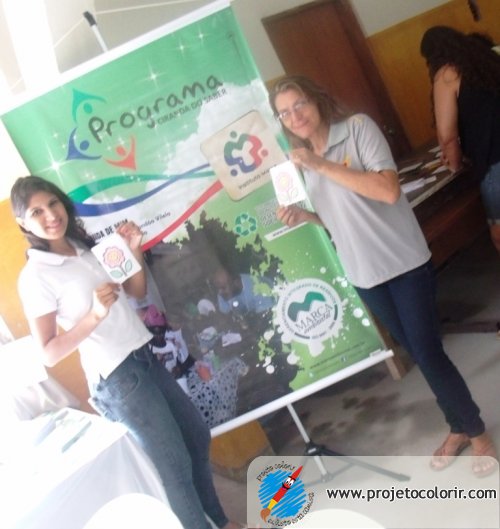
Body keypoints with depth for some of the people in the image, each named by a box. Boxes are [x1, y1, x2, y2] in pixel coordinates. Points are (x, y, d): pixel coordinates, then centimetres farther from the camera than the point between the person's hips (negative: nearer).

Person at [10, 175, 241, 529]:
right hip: (117, 377, -8)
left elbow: (137, 292, 12)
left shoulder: (88, 246, 6)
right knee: (176, 466, -1)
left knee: (197, 436, 17)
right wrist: (95, 315, -27)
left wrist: (134, 250, -4)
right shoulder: (35, 277, -13)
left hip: (145, 357, 8)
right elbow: (49, 354, -16)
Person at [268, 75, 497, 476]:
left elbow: (388, 190, -23)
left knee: (428, 352, -2)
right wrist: (303, 216, -3)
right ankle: (458, 428, 33)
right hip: (364, 273, 6)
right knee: (417, 352, 15)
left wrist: (322, 166, -22)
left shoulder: (358, 127, -10)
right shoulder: (302, 160, 8)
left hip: (403, 261, -5)